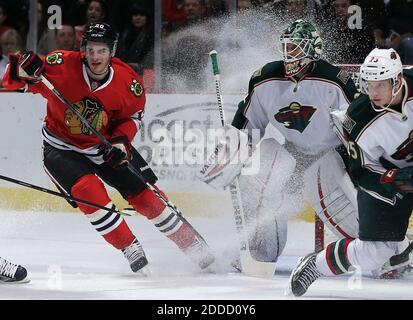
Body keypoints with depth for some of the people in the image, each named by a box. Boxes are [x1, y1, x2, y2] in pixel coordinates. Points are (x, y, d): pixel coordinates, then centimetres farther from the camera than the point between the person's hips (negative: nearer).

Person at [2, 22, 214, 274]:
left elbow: (133, 115, 2)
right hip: (62, 148, -2)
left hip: (106, 144, 2)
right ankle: (132, 250, -14)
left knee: (145, 195, -1)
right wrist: (24, 71, -45)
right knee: (89, 190, -27)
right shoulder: (61, 65, -26)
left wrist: (121, 141, -16)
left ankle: (192, 243, 19)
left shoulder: (128, 82, -17)